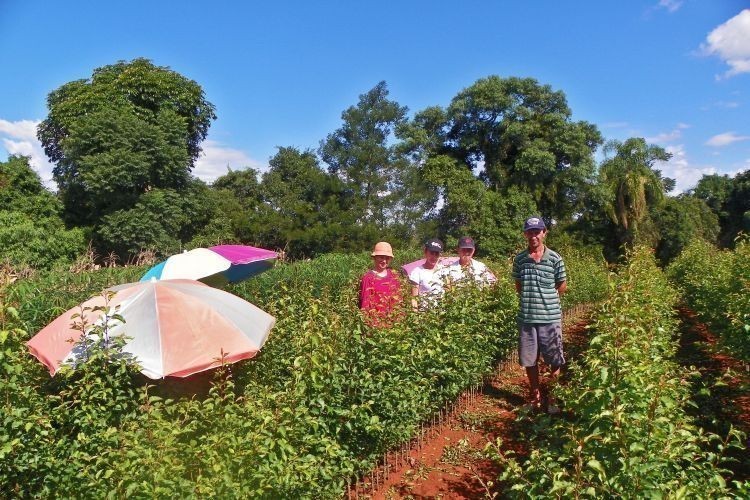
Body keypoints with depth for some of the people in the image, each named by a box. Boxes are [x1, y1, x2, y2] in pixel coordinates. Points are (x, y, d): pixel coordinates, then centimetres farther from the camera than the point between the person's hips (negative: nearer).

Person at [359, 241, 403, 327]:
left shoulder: (393, 276, 7)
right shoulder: (368, 278, -8)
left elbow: (399, 298, 13)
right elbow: (365, 302, -7)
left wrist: (399, 318, 8)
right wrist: (368, 322, -9)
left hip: (393, 320, 4)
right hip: (375, 320, -4)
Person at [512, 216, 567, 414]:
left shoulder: (555, 259, -4)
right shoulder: (519, 259, 3)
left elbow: (562, 286, 6)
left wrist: (545, 297, 1)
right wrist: (530, 298, 2)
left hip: (550, 318, -2)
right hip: (526, 318, 3)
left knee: (554, 361, 6)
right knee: (529, 360, 11)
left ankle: (553, 398, 22)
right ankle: (535, 397, 28)